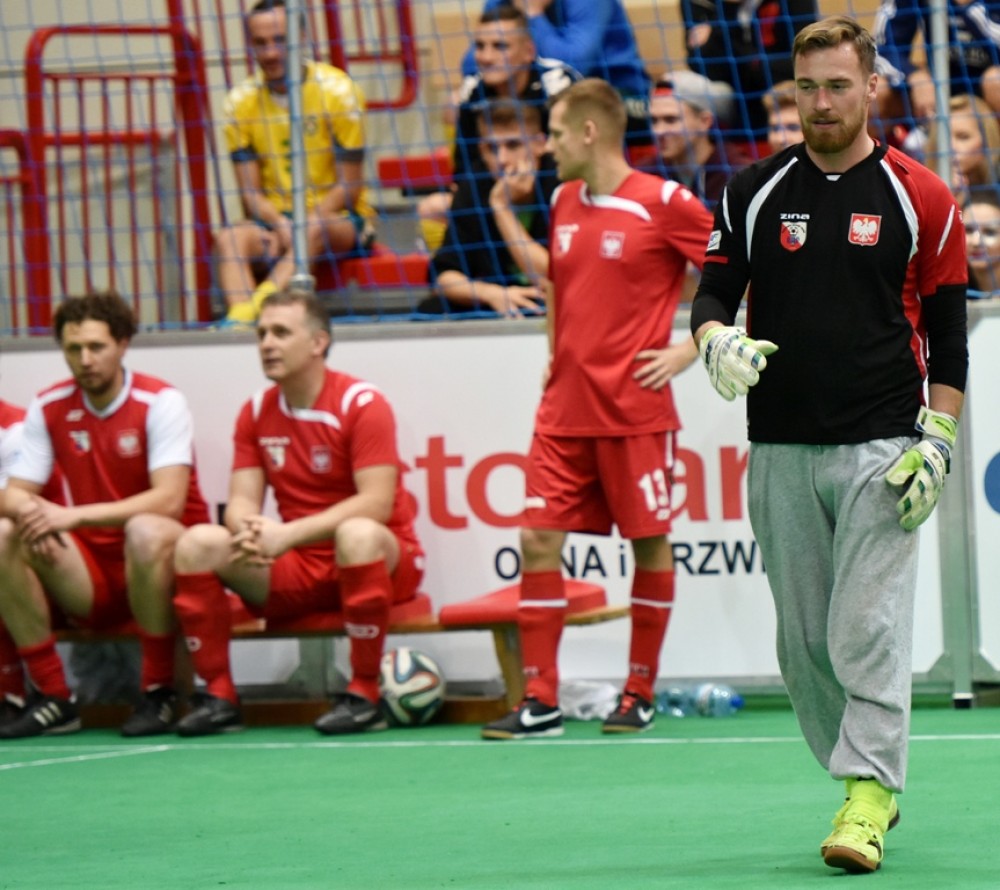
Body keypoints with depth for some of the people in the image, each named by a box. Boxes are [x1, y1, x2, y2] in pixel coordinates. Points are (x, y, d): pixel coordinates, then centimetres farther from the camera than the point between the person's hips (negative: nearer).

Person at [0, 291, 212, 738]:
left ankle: (159, 692, -22)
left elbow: (169, 500, -22)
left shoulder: (161, 403, -11)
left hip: (160, 566, -5)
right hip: (91, 576, 5)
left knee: (145, 531, -38)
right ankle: (53, 697, -15)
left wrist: (75, 515, -30)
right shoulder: (49, 408, 3)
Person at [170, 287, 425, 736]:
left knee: (358, 534, -40)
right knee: (198, 543, -14)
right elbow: (242, 501, 2)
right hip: (298, 571, 5)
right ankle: (219, 695, -12)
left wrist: (288, 535, -29)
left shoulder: (361, 404, -13)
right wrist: (250, 530, -25)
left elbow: (376, 504, -21)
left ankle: (364, 695, -29)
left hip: (380, 563, -5)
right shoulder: (256, 413, 5)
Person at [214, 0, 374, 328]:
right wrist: (281, 225, -20)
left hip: (339, 218, -3)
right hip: (275, 220, 3)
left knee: (313, 230, -38)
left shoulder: (337, 91, -8)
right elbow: (251, 192, 1)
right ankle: (240, 319, -52)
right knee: (230, 238, -29)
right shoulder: (241, 102, 2)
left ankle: (257, 306, -57)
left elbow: (349, 188, -7)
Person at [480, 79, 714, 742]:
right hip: (565, 408, 6)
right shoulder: (564, 204, 12)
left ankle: (641, 693, 15)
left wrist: (690, 350, -9)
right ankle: (540, 701, -1)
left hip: (636, 408, -6)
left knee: (650, 543, 3)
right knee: (539, 540, -3)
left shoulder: (664, 204, -9)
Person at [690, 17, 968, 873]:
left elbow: (947, 334, 3)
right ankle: (869, 785, 17)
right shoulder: (754, 193, 8)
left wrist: (936, 442, -5)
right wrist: (718, 339, -14)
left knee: (868, 628, -12)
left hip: (881, 446, -3)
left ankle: (867, 800, -11)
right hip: (779, 450, 3)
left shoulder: (920, 198, 2)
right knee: (802, 642, 5)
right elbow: (713, 291, 9)